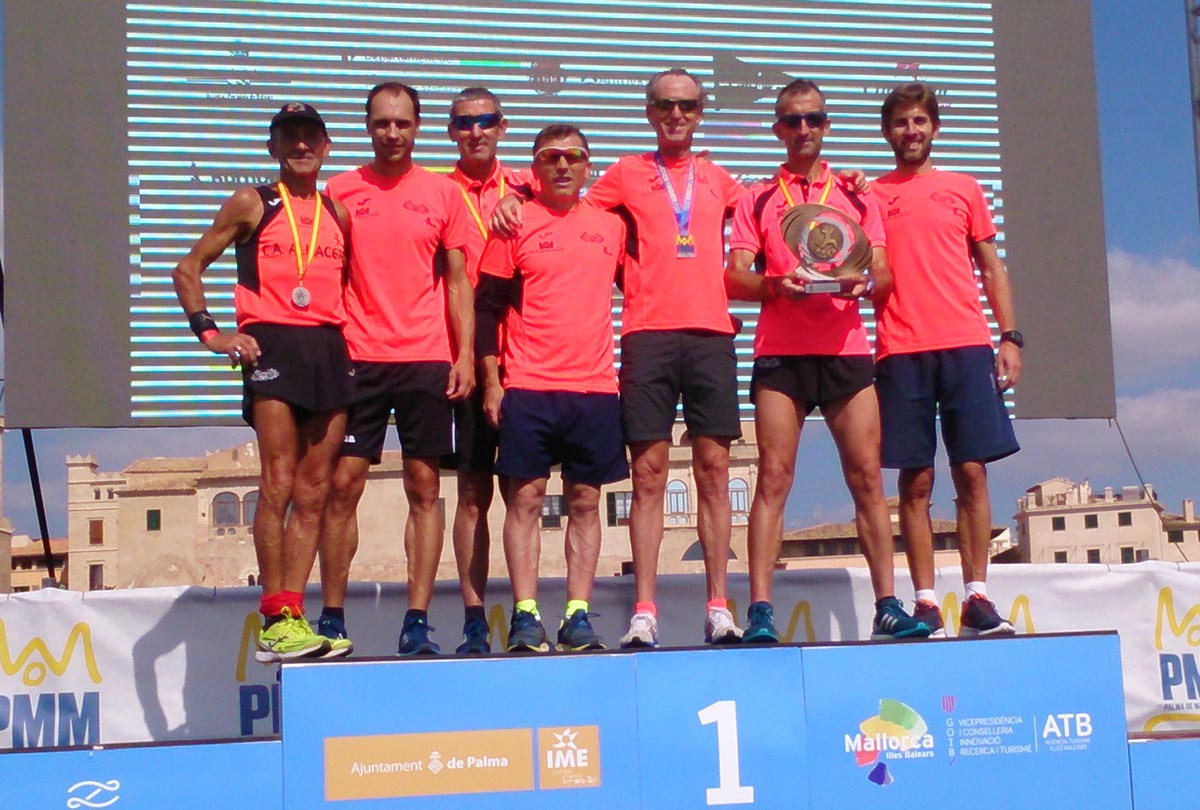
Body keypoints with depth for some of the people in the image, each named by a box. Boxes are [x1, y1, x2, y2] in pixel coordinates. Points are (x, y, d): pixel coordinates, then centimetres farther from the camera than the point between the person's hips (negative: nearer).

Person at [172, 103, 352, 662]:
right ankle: (275, 622, -10)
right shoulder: (251, 205, 8)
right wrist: (209, 331, -3)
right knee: (279, 485, -12)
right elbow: (188, 268, 8)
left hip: (329, 348, 5)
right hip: (272, 344, -4)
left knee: (314, 492, 2)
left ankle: (292, 612, 6)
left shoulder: (339, 215, 18)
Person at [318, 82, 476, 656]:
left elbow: (458, 280, 8)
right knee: (342, 485, -1)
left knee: (424, 489, 1)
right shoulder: (341, 190, 7)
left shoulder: (443, 193, 8)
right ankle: (331, 618, 8)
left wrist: (465, 355, -2)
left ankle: (417, 622, 6)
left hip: (427, 360, 0)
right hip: (357, 358, 0)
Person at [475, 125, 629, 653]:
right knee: (526, 498, -3)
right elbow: (487, 306, 1)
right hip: (528, 387, -3)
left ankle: (578, 616, 8)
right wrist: (491, 381, -5)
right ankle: (525, 617, 0)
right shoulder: (516, 224, 3)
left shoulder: (612, 227, 12)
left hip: (595, 387, 3)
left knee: (585, 501, 4)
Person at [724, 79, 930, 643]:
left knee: (867, 476, -2)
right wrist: (775, 285, -17)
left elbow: (884, 274, 11)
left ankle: (887, 606, 1)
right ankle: (759, 611, -7)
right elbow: (734, 278, 3)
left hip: (847, 348, 2)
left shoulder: (856, 196, 17)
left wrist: (866, 284, -13)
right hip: (780, 352, -1)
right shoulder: (757, 199, 13)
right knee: (774, 476, -7)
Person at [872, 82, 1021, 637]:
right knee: (916, 480, -2)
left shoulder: (964, 190, 16)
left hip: (967, 346, 1)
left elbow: (992, 267, 15)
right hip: (901, 352, -1)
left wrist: (1010, 337, 6)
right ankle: (925, 604, 1)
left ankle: (977, 598, 2)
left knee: (972, 471, -3)